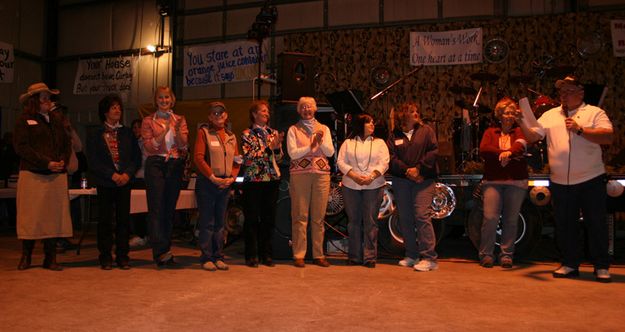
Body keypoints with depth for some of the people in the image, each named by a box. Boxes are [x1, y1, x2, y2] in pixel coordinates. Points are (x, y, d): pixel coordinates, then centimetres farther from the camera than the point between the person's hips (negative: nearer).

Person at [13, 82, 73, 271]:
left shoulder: (57, 119, 17)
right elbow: (21, 147, -7)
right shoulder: (24, 121, 2)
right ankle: (26, 257, 12)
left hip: (57, 175, 4)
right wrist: (46, 163, -14)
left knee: (54, 215, 3)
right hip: (33, 175, -4)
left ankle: (50, 258, 10)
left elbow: (67, 144, 16)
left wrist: (63, 161, -4)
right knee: (30, 216, -1)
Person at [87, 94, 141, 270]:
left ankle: (122, 256, 9)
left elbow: (136, 157, 7)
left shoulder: (127, 133, 12)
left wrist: (128, 174, -9)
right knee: (105, 220, 1)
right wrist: (112, 175, -12)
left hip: (125, 181, 2)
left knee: (123, 219, 2)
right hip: (105, 183, -2)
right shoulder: (95, 134, 5)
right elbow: (93, 161, -2)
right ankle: (105, 257, 10)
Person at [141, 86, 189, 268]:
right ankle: (161, 252, -14)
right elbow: (149, 146, -4)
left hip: (175, 166, 3)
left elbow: (183, 145, 3)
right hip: (155, 165, -3)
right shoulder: (148, 121, 7)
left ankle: (164, 252, 13)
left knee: (170, 209, 5)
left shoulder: (180, 120, 13)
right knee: (156, 208, -10)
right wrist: (165, 131, -16)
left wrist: (177, 129, -15)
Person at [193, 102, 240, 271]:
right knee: (207, 222, -1)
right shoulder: (203, 132, -1)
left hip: (225, 184, 5)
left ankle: (218, 257, 17)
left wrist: (232, 177, -4)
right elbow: (198, 157, -10)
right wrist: (212, 177, -15)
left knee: (220, 222, 10)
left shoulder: (231, 136, 14)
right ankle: (206, 258, 7)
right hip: (207, 183, -5)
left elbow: (237, 160, 12)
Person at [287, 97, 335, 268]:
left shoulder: (324, 129, 17)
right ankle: (298, 255, 1)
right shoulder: (293, 130, 10)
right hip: (300, 174, -2)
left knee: (319, 217, 3)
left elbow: (330, 152, 6)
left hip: (321, 174, 2)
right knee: (300, 216, -4)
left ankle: (318, 255, 9)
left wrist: (321, 142, -11)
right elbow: (292, 153, -3)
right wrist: (310, 146, -13)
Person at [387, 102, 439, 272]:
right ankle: (412, 255, 17)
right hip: (401, 181, 3)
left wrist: (418, 169, -10)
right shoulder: (394, 135, 11)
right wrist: (406, 171, -12)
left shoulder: (426, 131, 8)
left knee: (422, 215, -14)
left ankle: (429, 258, -11)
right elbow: (391, 157, 1)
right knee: (405, 219, 6)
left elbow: (433, 151, -2)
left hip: (423, 180, -3)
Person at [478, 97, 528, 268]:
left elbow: (522, 145, -9)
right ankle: (486, 254, 2)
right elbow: (483, 149, -3)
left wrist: (509, 152, -28)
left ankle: (507, 254, 12)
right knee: (490, 217, -9)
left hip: (516, 181, 1)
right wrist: (503, 154, -12)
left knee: (511, 219, 1)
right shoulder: (490, 132, 15)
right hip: (493, 180, 0)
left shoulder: (519, 131, 14)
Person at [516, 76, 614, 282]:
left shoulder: (594, 113, 2)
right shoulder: (550, 115, 13)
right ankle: (570, 265, 22)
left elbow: (609, 137, -11)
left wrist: (580, 129, -18)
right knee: (564, 226, 10)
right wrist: (522, 123, -13)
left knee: (596, 224, 2)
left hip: (590, 180, -3)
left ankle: (601, 267, 13)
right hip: (560, 182, 4)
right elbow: (533, 136, 4)